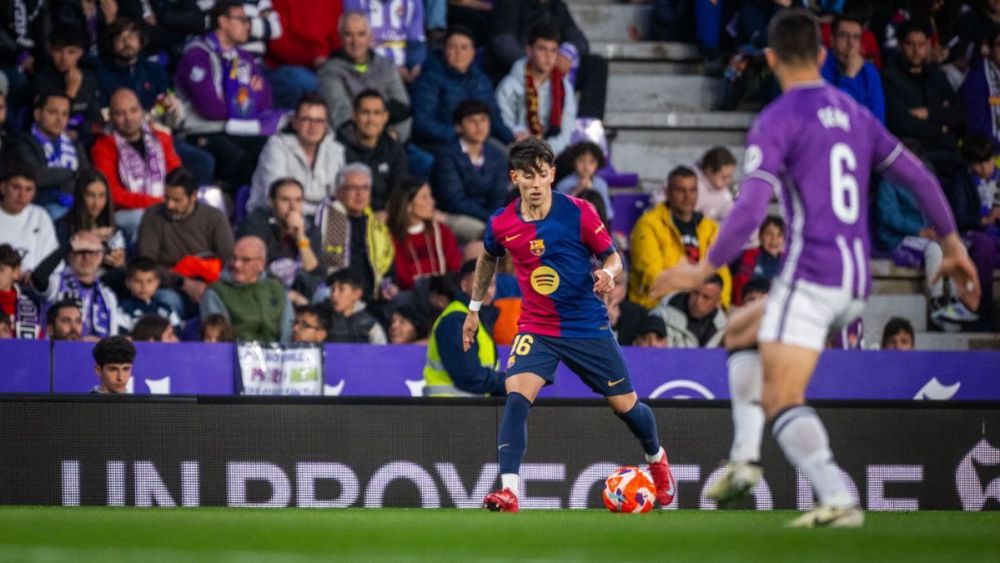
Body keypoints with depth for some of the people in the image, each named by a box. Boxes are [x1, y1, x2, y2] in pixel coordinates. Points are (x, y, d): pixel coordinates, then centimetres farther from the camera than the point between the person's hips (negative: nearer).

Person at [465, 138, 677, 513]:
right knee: (516, 396, -24)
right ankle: (508, 492, -28)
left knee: (625, 404, 10)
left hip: (588, 325, -1)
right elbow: (488, 259, 17)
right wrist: (474, 309, 22)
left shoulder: (578, 213, -13)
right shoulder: (501, 224, -6)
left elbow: (612, 256, -3)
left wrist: (608, 272, -26)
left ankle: (657, 460, 42)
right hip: (536, 327, 1)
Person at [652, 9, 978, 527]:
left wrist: (704, 269, -7)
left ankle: (837, 499, -30)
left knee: (781, 401, -11)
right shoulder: (853, 114, 15)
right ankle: (744, 458, 13)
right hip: (856, 282, 8)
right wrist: (952, 245, 25)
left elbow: (750, 211, -16)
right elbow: (918, 178, 16)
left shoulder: (776, 121, -6)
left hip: (809, 275, -8)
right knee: (741, 331, 27)